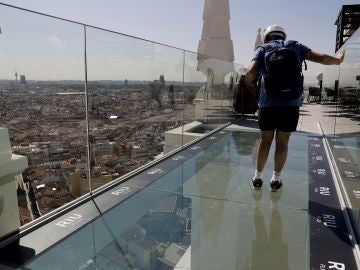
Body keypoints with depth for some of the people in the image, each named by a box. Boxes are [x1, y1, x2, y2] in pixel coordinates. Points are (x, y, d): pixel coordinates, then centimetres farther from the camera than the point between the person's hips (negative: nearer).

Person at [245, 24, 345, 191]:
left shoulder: (262, 49, 7)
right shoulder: (295, 47, 13)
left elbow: (250, 72, -11)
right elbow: (321, 58, 10)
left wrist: (250, 85, 9)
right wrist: (338, 60, 30)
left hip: (268, 103, -1)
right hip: (291, 104, 1)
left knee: (265, 141, 13)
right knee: (282, 143, 11)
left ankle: (257, 178, 18)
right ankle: (276, 180, 18)